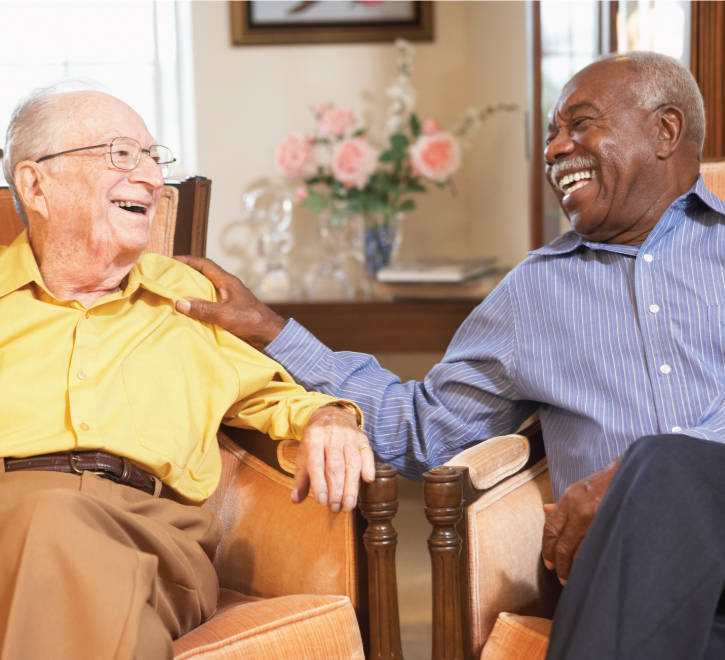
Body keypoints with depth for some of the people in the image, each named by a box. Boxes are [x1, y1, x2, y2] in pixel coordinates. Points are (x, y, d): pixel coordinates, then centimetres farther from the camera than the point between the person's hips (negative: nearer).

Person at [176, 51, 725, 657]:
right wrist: (269, 332, 19)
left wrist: (630, 478, -15)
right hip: (627, 550, 1)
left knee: (668, 469, -37)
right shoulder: (534, 289, 24)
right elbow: (424, 425, 25)